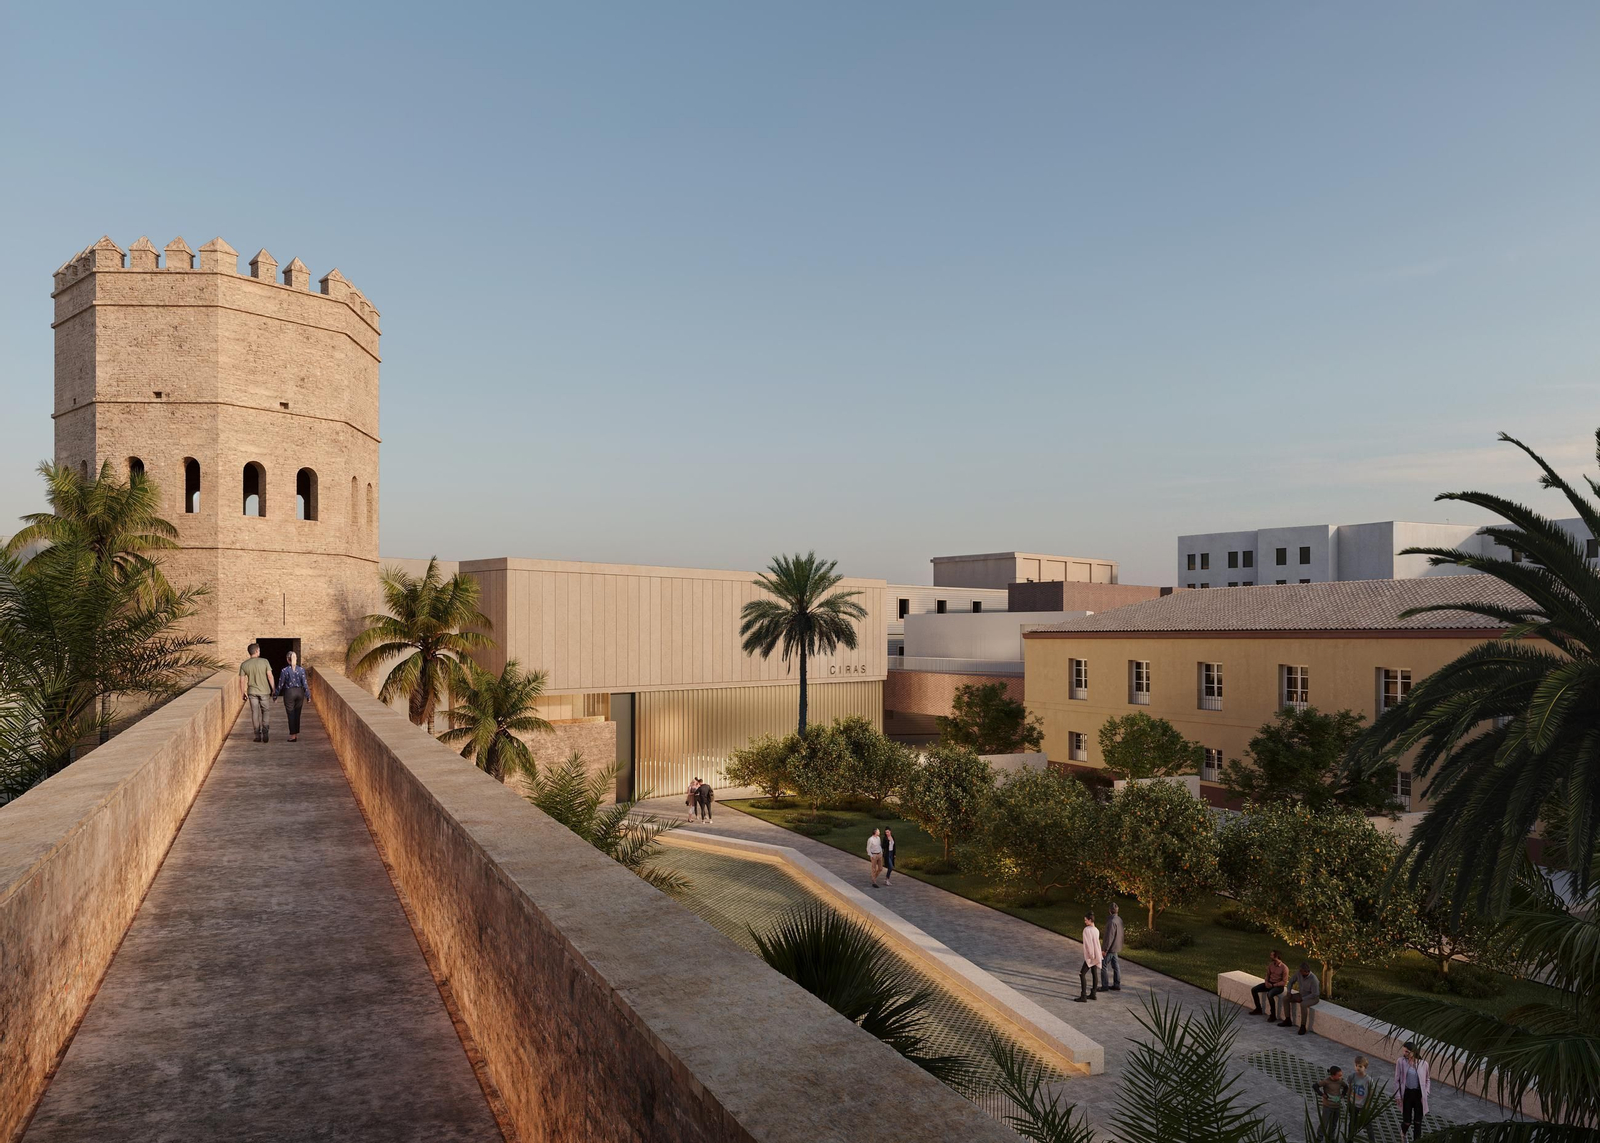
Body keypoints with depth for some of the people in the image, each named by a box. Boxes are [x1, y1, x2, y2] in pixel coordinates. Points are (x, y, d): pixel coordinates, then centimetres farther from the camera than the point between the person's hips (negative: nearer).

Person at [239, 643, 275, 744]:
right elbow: (270, 676, -11)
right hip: (264, 691, -1)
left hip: (252, 692, 1)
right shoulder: (264, 662, -10)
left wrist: (242, 693, 10)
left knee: (255, 713, 9)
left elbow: (242, 680, -1)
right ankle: (265, 733, 1)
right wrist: (273, 689, -2)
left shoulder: (244, 665, -3)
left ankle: (258, 735, 10)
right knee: (265, 711, 14)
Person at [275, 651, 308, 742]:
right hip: (300, 692, 3)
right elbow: (305, 683, -3)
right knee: (297, 714, 12)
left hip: (289, 693, -3)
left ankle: (293, 736, 5)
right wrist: (308, 695, 5)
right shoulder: (301, 669, -4)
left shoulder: (285, 670, -9)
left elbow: (280, 684, -3)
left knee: (291, 715, 5)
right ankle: (297, 734, 16)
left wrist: (276, 695, 9)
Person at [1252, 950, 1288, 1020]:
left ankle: (1273, 1015, -23)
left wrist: (1273, 985, -20)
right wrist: (1266, 982, -5)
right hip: (1270, 983, 7)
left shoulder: (1284, 968, -17)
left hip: (1278, 986, -7)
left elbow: (1284, 982, -16)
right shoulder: (1271, 964, 3)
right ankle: (1258, 1009, 9)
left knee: (1269, 994, -37)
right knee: (1253, 990, -6)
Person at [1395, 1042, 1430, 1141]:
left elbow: (1427, 1080, 9)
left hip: (1419, 1094, 1)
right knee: (1407, 1121, 5)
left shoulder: (1423, 1063, -7)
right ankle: (1403, 1131, 38)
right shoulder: (1400, 1062, -10)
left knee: (1418, 1121, 7)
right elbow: (1397, 1080, -4)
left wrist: (1425, 1094, 2)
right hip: (1406, 1093, -1)